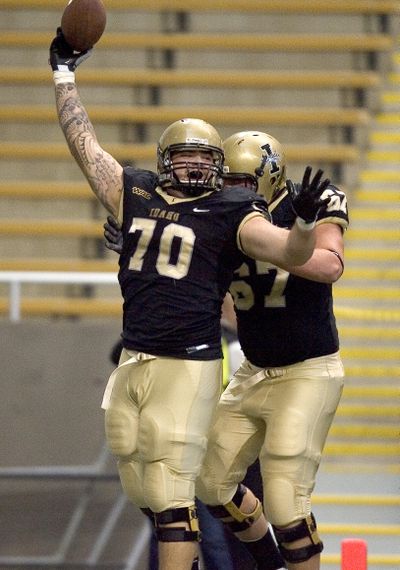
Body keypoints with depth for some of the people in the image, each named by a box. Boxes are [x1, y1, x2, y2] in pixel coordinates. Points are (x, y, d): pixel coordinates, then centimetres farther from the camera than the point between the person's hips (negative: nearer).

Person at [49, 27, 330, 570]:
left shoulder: (230, 214, -1)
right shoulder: (134, 194, 11)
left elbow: (291, 253, -11)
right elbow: (85, 143, 21)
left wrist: (303, 221, -31)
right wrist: (65, 74, 26)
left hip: (188, 367, -6)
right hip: (132, 363, 6)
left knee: (171, 494, -8)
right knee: (142, 490, 13)